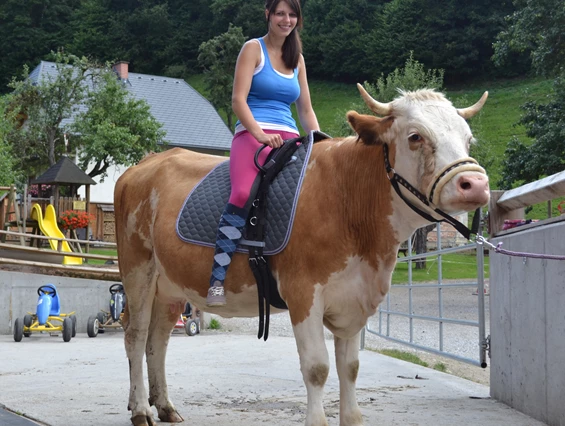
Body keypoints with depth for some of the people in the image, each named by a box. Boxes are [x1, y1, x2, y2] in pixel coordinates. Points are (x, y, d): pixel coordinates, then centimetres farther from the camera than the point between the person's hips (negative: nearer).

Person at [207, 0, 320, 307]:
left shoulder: (297, 59, 22)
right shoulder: (253, 49, 6)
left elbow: (306, 110, 23)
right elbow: (238, 100, -4)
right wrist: (261, 134, -18)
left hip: (289, 139, 6)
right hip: (252, 134, -6)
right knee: (243, 195, -31)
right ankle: (217, 280, -29)